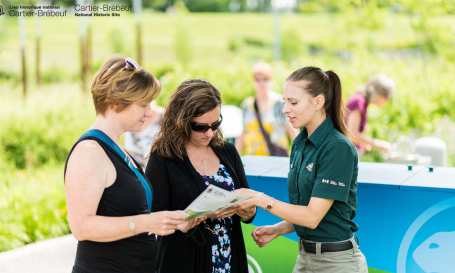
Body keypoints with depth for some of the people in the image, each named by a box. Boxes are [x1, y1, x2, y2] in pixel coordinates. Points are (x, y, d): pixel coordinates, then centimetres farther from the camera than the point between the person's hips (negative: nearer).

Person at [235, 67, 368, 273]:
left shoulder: (337, 148, -18)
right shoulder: (300, 143, 7)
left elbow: (313, 216, -21)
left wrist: (260, 199, -19)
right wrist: (278, 229, -2)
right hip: (305, 256, 7)